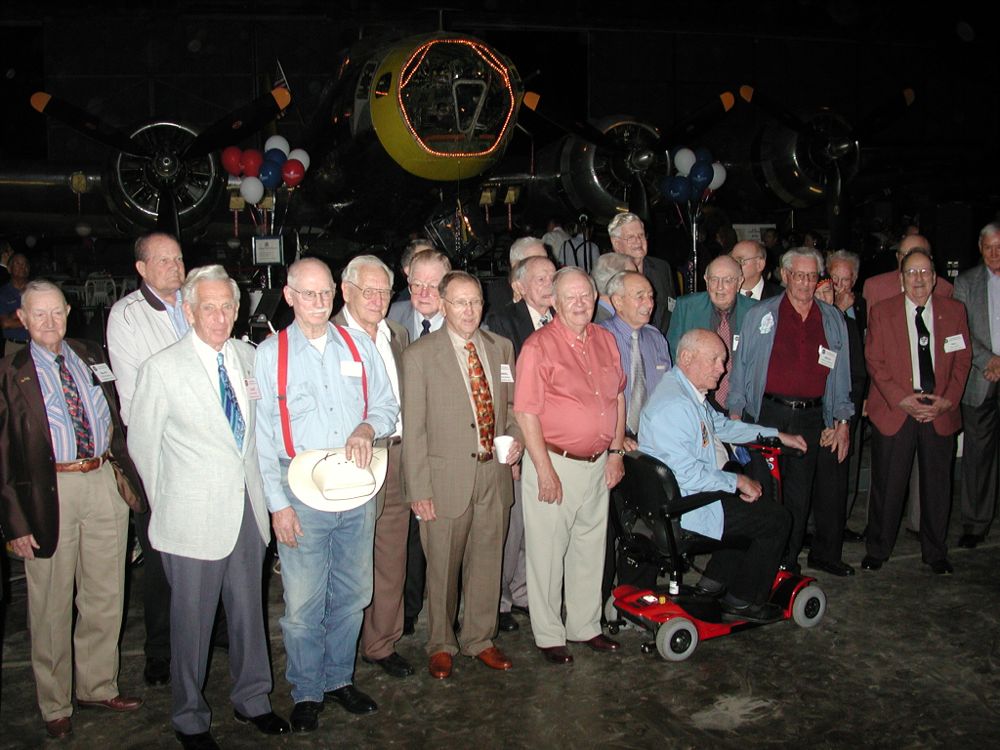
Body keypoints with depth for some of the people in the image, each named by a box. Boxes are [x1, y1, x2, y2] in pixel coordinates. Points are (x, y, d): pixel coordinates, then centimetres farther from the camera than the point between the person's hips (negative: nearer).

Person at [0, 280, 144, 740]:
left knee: (105, 597, 15)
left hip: (105, 483, 4)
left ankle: (98, 687, 33)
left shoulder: (90, 357, 8)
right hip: (49, 491, -4)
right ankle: (55, 705, 26)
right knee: (52, 606, 8)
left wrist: (125, 471, 5)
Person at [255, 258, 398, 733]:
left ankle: (340, 678, 32)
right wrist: (277, 504, -7)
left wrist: (368, 428, -11)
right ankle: (305, 693, 21)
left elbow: (387, 406, 12)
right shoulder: (269, 354, -1)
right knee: (303, 602, 2)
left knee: (352, 594, 13)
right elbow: (261, 434, -2)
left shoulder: (359, 347, 8)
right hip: (302, 493, -3)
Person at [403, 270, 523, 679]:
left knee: (487, 562, 15)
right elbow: (412, 429, -8)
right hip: (446, 480, -4)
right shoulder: (419, 356, -6)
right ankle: (441, 645, 28)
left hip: (494, 475, 4)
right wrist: (419, 489, -11)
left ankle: (480, 638, 33)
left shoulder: (501, 347, 8)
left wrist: (515, 439, -1)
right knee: (442, 568, 9)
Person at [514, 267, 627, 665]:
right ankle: (549, 635, 21)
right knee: (547, 552, 5)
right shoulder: (539, 346, -13)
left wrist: (616, 451, 9)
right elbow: (527, 413, -15)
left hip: (598, 464, 6)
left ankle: (585, 625, 33)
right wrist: (545, 471, -16)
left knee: (591, 547, 17)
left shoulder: (605, 340, 7)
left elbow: (618, 396, 15)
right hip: (555, 463, -6)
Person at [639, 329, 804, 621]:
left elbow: (723, 425, 24)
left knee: (752, 501, 25)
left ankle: (714, 581, 25)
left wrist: (777, 435, 20)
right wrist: (737, 481, -16)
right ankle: (743, 600, 16)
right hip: (684, 508, -11)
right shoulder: (674, 406, -26)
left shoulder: (691, 393, 8)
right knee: (777, 519, 0)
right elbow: (689, 474, -28)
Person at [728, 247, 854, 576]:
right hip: (766, 414, -3)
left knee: (799, 493, 9)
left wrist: (842, 420, 8)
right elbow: (740, 364, 3)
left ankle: (788, 560, 20)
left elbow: (841, 373, 13)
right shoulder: (760, 315, 4)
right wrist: (735, 413, -2)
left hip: (811, 418, 3)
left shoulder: (832, 319, 11)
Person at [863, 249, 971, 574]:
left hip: (940, 413, 2)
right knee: (887, 486, 3)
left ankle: (935, 553, 26)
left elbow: (962, 361, 7)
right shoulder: (882, 311, 1)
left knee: (938, 485, 9)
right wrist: (902, 399, -12)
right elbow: (875, 361, -2)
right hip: (894, 411, -2)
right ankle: (877, 549, 20)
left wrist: (947, 400, -6)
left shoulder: (954, 311, 7)